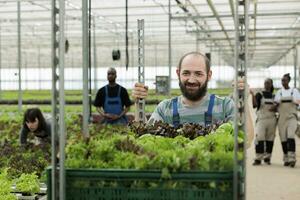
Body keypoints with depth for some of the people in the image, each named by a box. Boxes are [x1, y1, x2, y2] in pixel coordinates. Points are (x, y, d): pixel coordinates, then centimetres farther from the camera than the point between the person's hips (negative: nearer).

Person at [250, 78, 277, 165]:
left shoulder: (274, 96, 15)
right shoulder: (259, 95, 4)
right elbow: (255, 104, -11)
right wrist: (253, 95, -24)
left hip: (272, 120, 4)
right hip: (261, 119, -4)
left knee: (270, 139, 6)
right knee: (259, 138, -15)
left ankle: (267, 158, 16)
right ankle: (258, 159, -14)